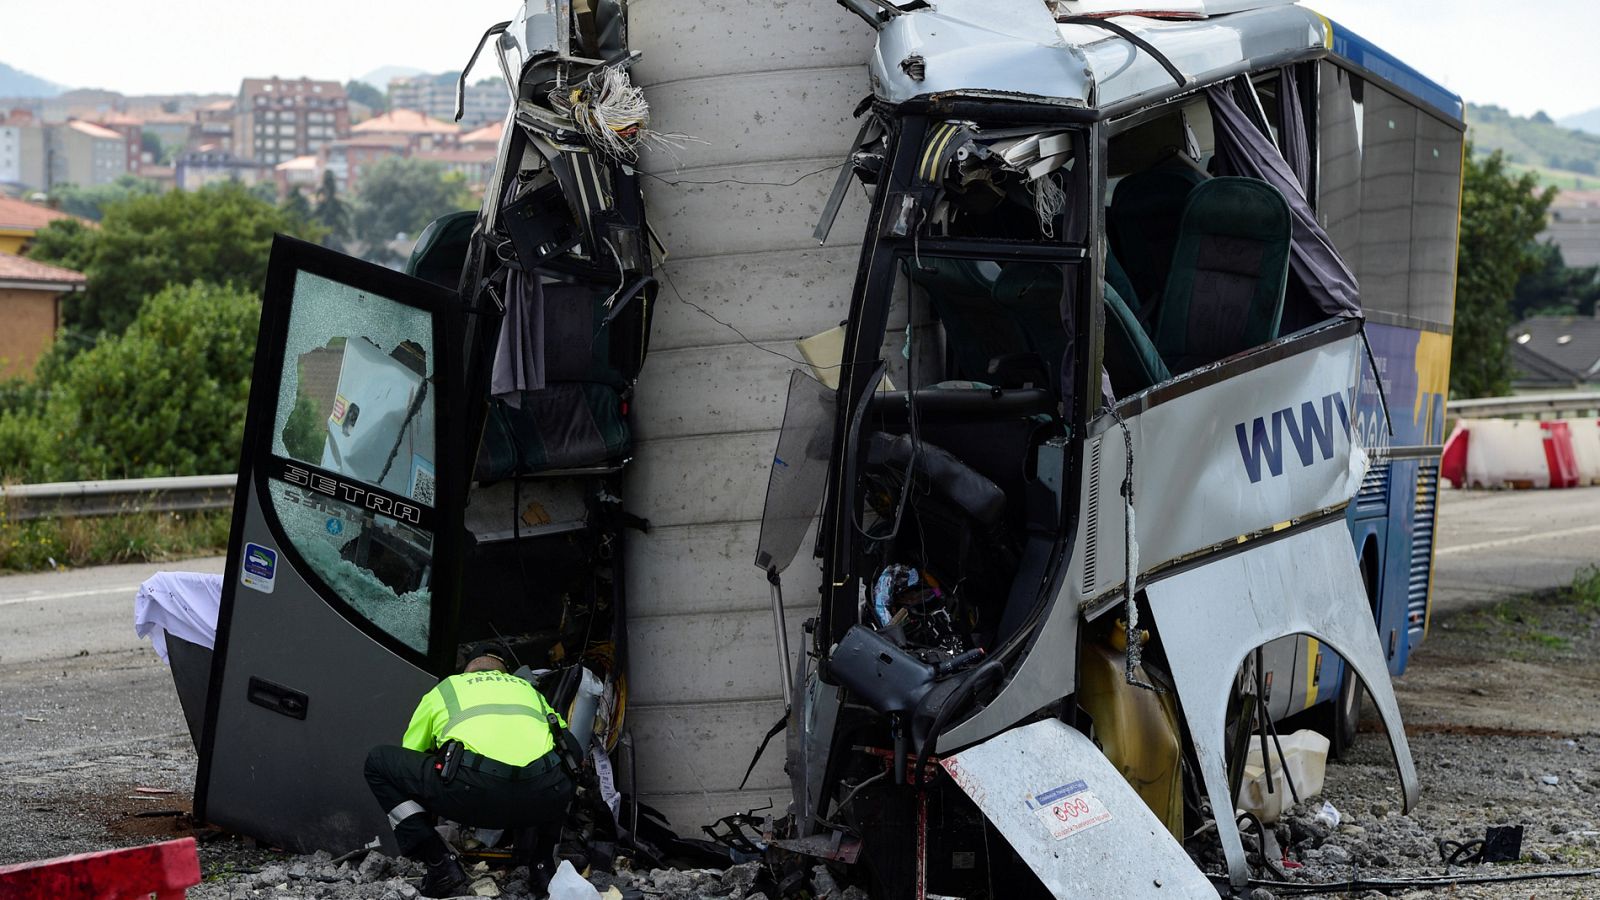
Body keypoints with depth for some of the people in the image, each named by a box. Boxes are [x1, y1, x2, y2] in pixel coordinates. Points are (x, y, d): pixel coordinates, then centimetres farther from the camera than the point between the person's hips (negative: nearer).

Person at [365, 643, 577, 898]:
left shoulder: (441, 691, 31)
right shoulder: (528, 689, 37)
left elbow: (410, 757, 41)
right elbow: (567, 742, 47)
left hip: (475, 790, -3)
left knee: (378, 763, 19)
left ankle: (441, 868, 11)